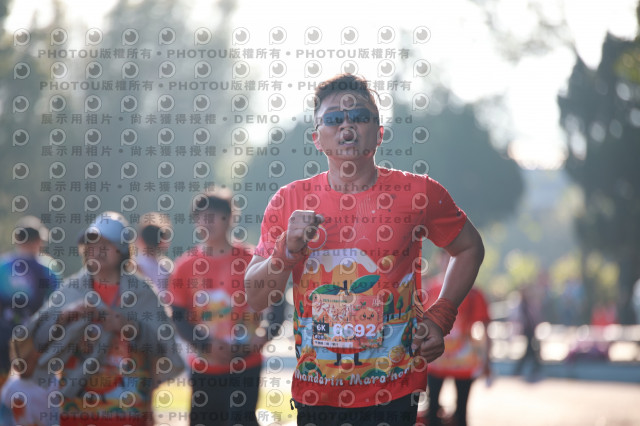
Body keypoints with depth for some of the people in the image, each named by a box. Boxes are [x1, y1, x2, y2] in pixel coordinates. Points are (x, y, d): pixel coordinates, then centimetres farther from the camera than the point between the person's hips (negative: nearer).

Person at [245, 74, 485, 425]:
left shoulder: (419, 193, -3)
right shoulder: (289, 201, 0)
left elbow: (469, 248, 13)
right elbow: (255, 298, 2)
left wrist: (440, 317, 3)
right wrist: (287, 249, -15)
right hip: (314, 395, 2)